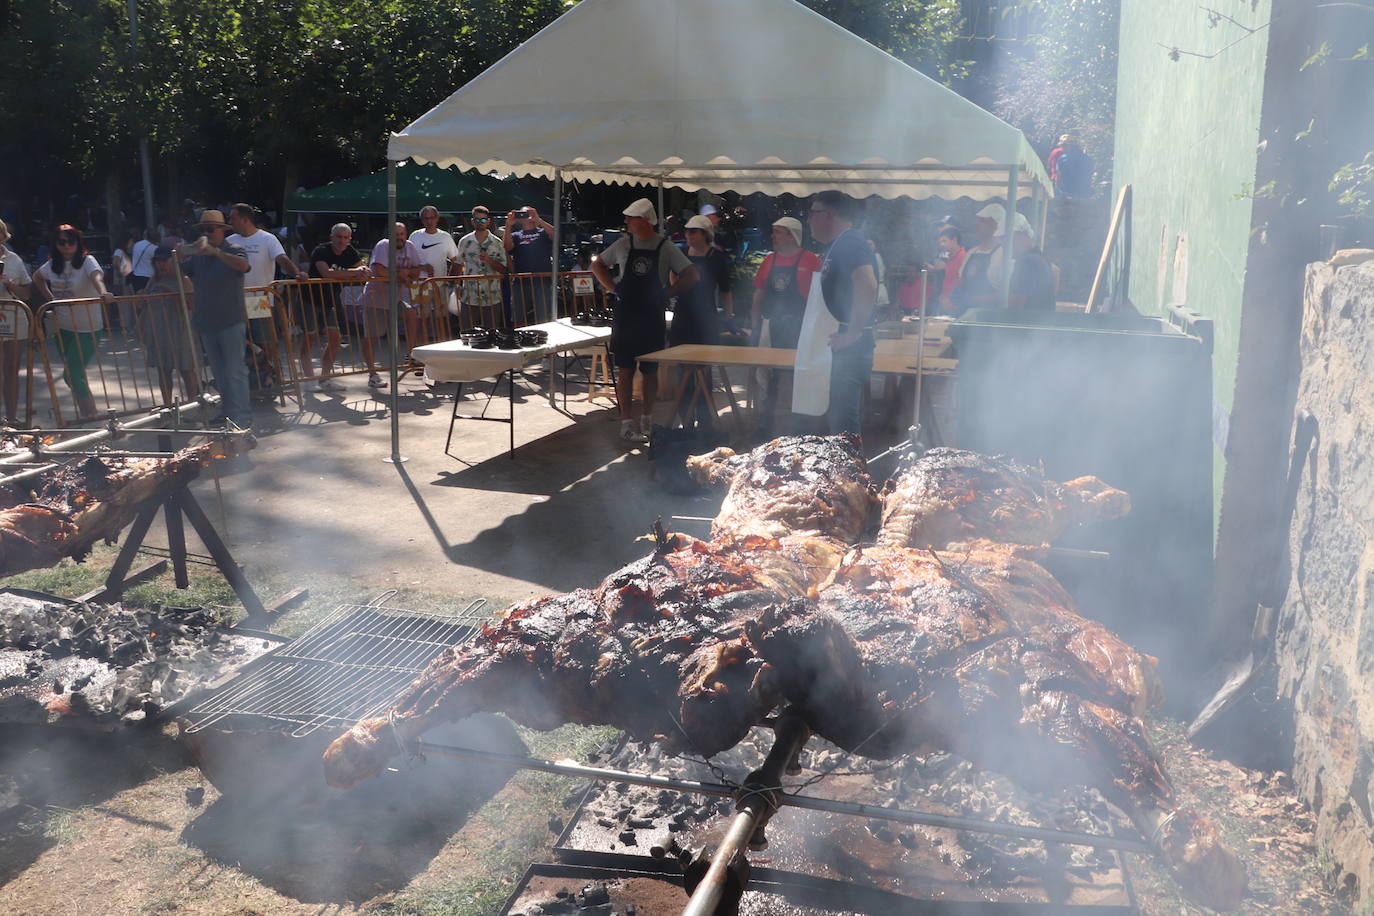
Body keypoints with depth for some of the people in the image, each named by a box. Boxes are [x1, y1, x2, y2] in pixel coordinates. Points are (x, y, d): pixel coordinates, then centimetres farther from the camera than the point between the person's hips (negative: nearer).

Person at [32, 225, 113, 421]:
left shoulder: (86, 260, -13)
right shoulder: (53, 264, 5)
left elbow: (96, 276, -35)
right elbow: (37, 276, 25)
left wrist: (103, 292, -56)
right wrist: (50, 298, 11)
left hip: (88, 328, -7)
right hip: (64, 327, 7)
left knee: (73, 373, -11)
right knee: (71, 375, 14)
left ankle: (87, 413, 4)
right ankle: (88, 408, 31)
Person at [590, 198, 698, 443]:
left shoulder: (666, 248, -2)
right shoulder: (623, 244, 4)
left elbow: (691, 276, -2)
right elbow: (597, 266, 16)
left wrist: (666, 293, -7)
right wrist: (613, 288, 3)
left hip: (653, 318, -1)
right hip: (625, 316, 1)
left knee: (650, 370, 8)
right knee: (625, 370, -2)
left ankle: (647, 419, 22)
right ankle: (627, 423, 3)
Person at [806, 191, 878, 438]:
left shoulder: (850, 243, -15)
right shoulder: (838, 245, 18)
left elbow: (868, 286, -31)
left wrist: (852, 334, -27)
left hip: (850, 349, -11)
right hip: (839, 346, 11)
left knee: (843, 425, -8)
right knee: (836, 419, 17)